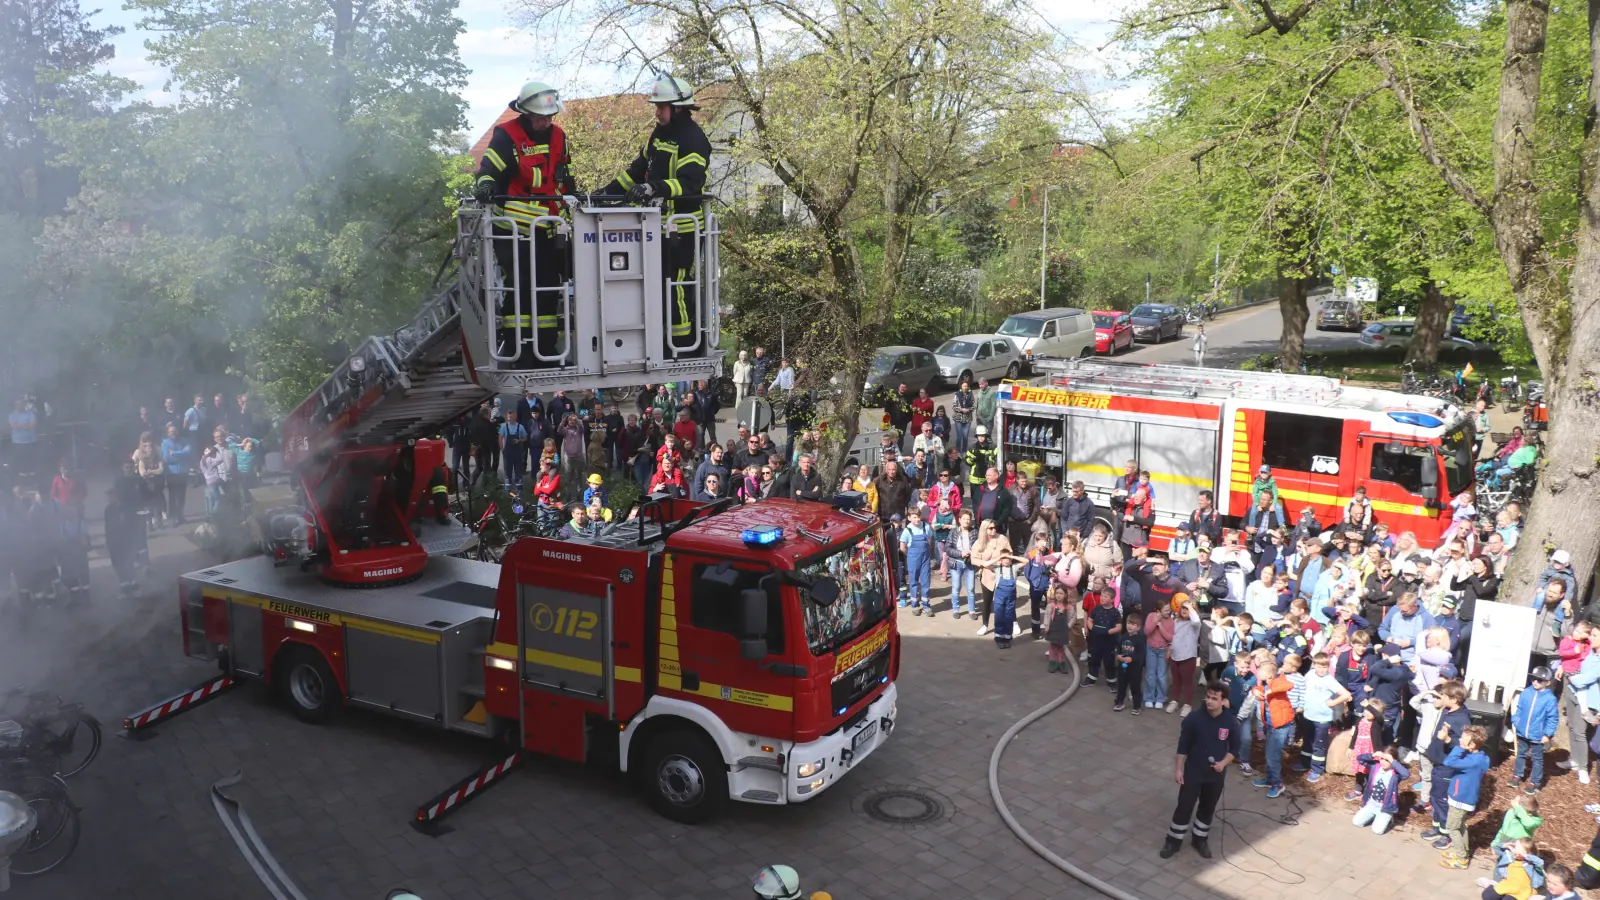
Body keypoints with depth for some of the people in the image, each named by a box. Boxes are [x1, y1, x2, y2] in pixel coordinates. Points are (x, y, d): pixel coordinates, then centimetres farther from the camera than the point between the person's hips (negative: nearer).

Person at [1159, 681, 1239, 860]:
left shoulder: (1231, 723, -12)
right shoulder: (1193, 718, -17)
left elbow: (1234, 749, 0)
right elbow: (1183, 745, -7)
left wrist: (1223, 763, -17)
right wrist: (1179, 768, -7)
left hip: (1215, 775, 2)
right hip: (1193, 772, -2)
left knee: (1208, 809, 17)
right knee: (1184, 807, 4)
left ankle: (1200, 840, 37)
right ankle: (1173, 840, 20)